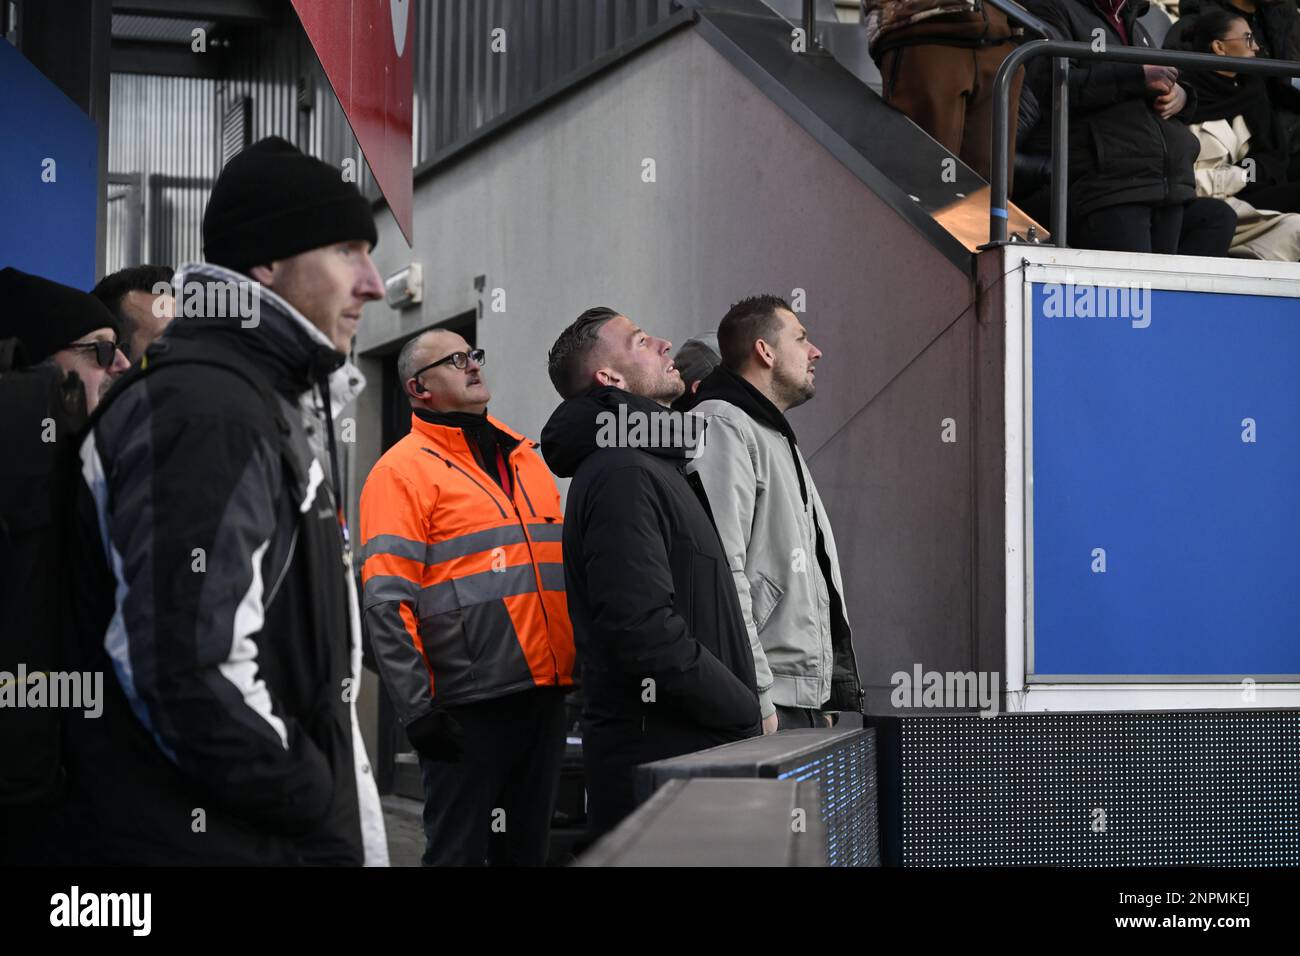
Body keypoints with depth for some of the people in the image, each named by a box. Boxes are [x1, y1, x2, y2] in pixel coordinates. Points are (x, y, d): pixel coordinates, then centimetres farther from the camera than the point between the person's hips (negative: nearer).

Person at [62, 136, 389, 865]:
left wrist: (351, 818, 12)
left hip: (278, 835, 10)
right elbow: (191, 676, -26)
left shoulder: (262, 408, 17)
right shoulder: (201, 413, -16)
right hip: (204, 840, -10)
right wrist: (331, 813, -14)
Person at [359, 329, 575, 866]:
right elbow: (387, 603, -12)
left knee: (527, 849, 13)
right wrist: (418, 708, -18)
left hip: (545, 693, 7)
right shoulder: (405, 469, -5)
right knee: (459, 851, 0)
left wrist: (580, 665, 17)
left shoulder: (525, 458, 17)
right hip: (469, 706, -7)